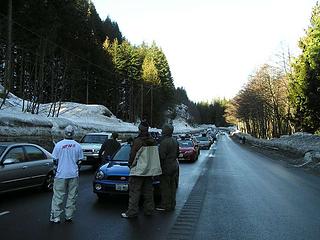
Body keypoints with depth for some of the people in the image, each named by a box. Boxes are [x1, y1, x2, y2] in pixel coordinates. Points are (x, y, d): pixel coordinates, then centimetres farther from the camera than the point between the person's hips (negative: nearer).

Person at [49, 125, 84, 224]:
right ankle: (69, 216, 16)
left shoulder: (59, 145, -8)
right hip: (74, 175, 2)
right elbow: (79, 160, 1)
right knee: (72, 196, 10)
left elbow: (55, 160, -3)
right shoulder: (78, 146, -3)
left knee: (58, 196, 6)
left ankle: (56, 217, 8)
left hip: (61, 174, -1)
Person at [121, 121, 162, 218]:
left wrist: (130, 164, 4)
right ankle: (149, 210, 21)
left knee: (134, 192, -1)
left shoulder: (138, 141, -16)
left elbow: (132, 155, -13)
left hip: (138, 170, -7)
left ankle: (132, 212, 1)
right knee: (148, 191, 14)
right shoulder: (153, 141, 6)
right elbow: (155, 156, 12)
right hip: (150, 170, 7)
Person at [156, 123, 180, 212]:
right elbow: (177, 154, 16)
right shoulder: (175, 140, 7)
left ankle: (165, 205, 8)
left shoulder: (164, 142, -21)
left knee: (165, 187, 1)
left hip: (166, 167, -9)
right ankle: (172, 205, 24)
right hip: (174, 166, 9)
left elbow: (161, 156, -21)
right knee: (172, 186, 15)